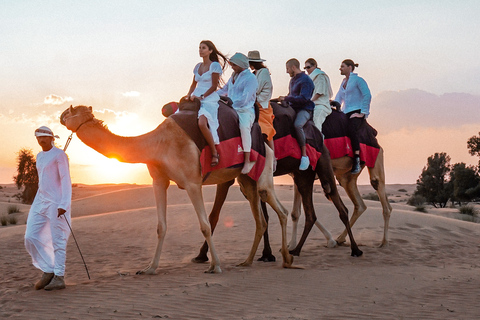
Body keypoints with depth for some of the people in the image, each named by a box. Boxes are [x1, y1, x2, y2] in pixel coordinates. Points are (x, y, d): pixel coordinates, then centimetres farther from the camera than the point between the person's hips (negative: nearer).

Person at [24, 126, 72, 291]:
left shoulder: (59, 155, -8)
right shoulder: (40, 156, 16)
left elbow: (66, 180, -14)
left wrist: (64, 204, -22)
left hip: (57, 202, -8)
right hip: (41, 201, 8)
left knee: (57, 240, -4)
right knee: (31, 237, 1)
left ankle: (59, 277, 2)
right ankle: (48, 271, 11)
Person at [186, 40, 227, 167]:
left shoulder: (215, 66, -3)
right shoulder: (198, 66, 18)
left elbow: (214, 86, -7)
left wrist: (201, 96, -14)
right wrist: (188, 96, 5)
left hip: (210, 99, -7)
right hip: (196, 98, 7)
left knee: (202, 123, -32)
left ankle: (214, 153, -18)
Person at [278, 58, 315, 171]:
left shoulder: (306, 80, -10)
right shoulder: (292, 80, 19)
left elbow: (304, 98, -21)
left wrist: (286, 98, -18)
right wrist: (283, 100, 12)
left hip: (305, 109, -10)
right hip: (293, 108, 10)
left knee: (297, 125, -37)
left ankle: (304, 156, -31)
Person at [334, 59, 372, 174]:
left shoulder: (358, 80, -1)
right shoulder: (343, 83, 23)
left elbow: (367, 95, -9)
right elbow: (338, 98, 30)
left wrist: (363, 112, -13)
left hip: (357, 112, -9)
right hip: (346, 113, 9)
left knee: (351, 129, -35)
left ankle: (357, 161, -37)